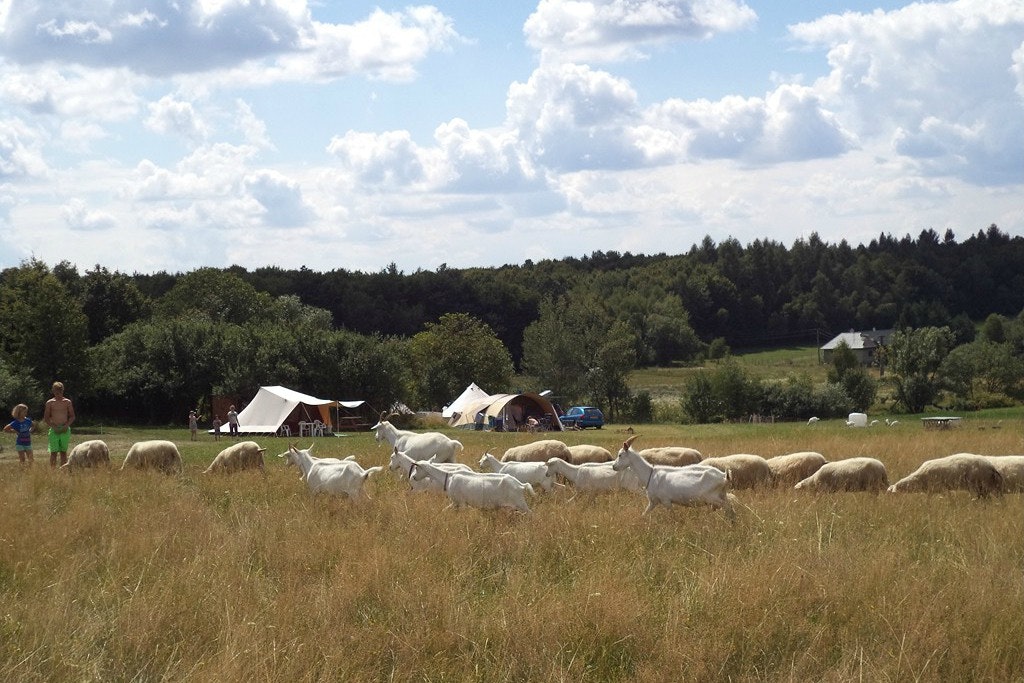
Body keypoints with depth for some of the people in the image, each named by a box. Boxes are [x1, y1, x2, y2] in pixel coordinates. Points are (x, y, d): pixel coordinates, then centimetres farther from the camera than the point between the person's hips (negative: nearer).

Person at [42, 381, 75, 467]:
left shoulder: (67, 402, 7)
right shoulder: (50, 403, 4)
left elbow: (72, 416, 9)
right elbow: (46, 418, 5)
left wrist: (67, 425, -7)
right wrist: (53, 426, -9)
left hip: (65, 430, 1)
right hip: (54, 430, -1)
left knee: (63, 452, 4)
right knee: (54, 452, -7)